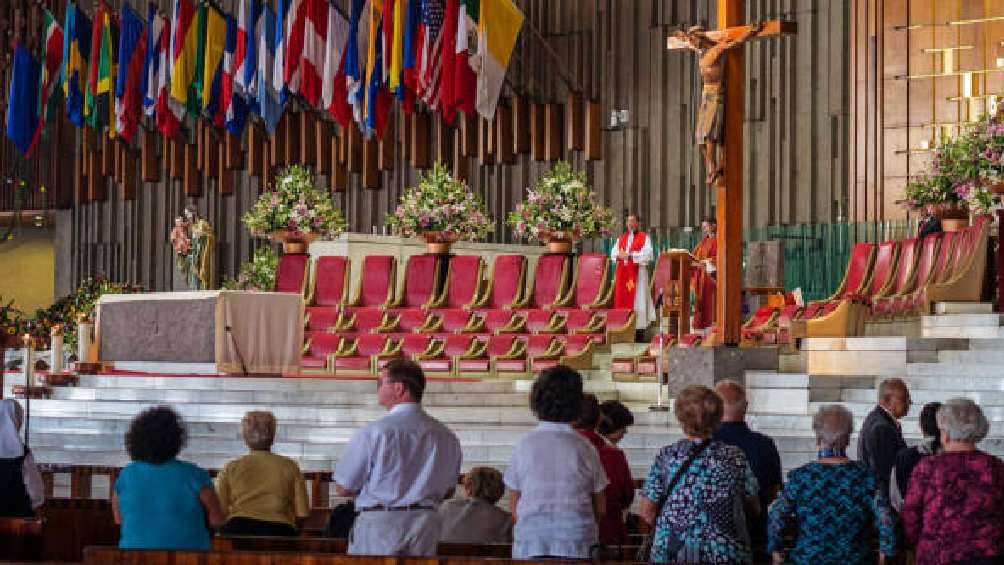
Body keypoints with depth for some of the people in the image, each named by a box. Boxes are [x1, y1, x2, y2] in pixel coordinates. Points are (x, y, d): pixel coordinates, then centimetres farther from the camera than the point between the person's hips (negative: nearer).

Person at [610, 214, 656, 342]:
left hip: (637, 273, -5)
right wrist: (619, 255, -11)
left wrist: (629, 255, -15)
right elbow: (613, 253, 12)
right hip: (622, 273, 5)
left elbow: (647, 254, -10)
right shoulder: (621, 238, 18)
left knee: (636, 300, -6)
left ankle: (639, 331, -6)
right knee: (622, 300, 1)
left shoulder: (644, 237, 2)